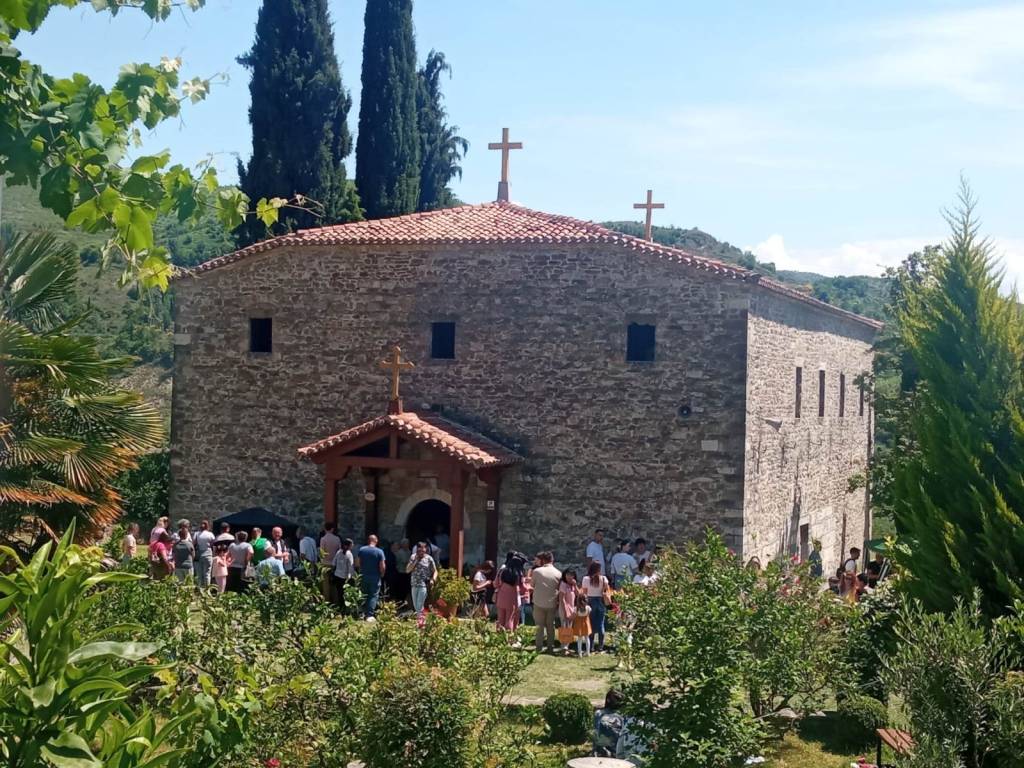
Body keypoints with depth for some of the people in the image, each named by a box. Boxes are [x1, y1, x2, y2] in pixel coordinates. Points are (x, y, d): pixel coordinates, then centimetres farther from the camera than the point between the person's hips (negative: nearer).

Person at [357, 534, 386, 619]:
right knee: (374, 596, 3)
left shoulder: (361, 549, -2)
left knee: (364, 596, 16)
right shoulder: (379, 552, -11)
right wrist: (382, 574, 5)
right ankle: (370, 615, -4)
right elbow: (382, 566, -12)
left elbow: (358, 563, 2)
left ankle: (363, 614, 19)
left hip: (363, 576, 3)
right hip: (375, 577, -3)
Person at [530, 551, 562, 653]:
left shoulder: (537, 571, -10)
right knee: (551, 626, 13)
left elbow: (532, 584, 4)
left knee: (540, 626, 8)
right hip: (552, 604, 1)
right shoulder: (558, 573, -6)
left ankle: (539, 647, 7)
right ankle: (551, 646, 16)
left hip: (539, 603, -1)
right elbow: (559, 588, 1)